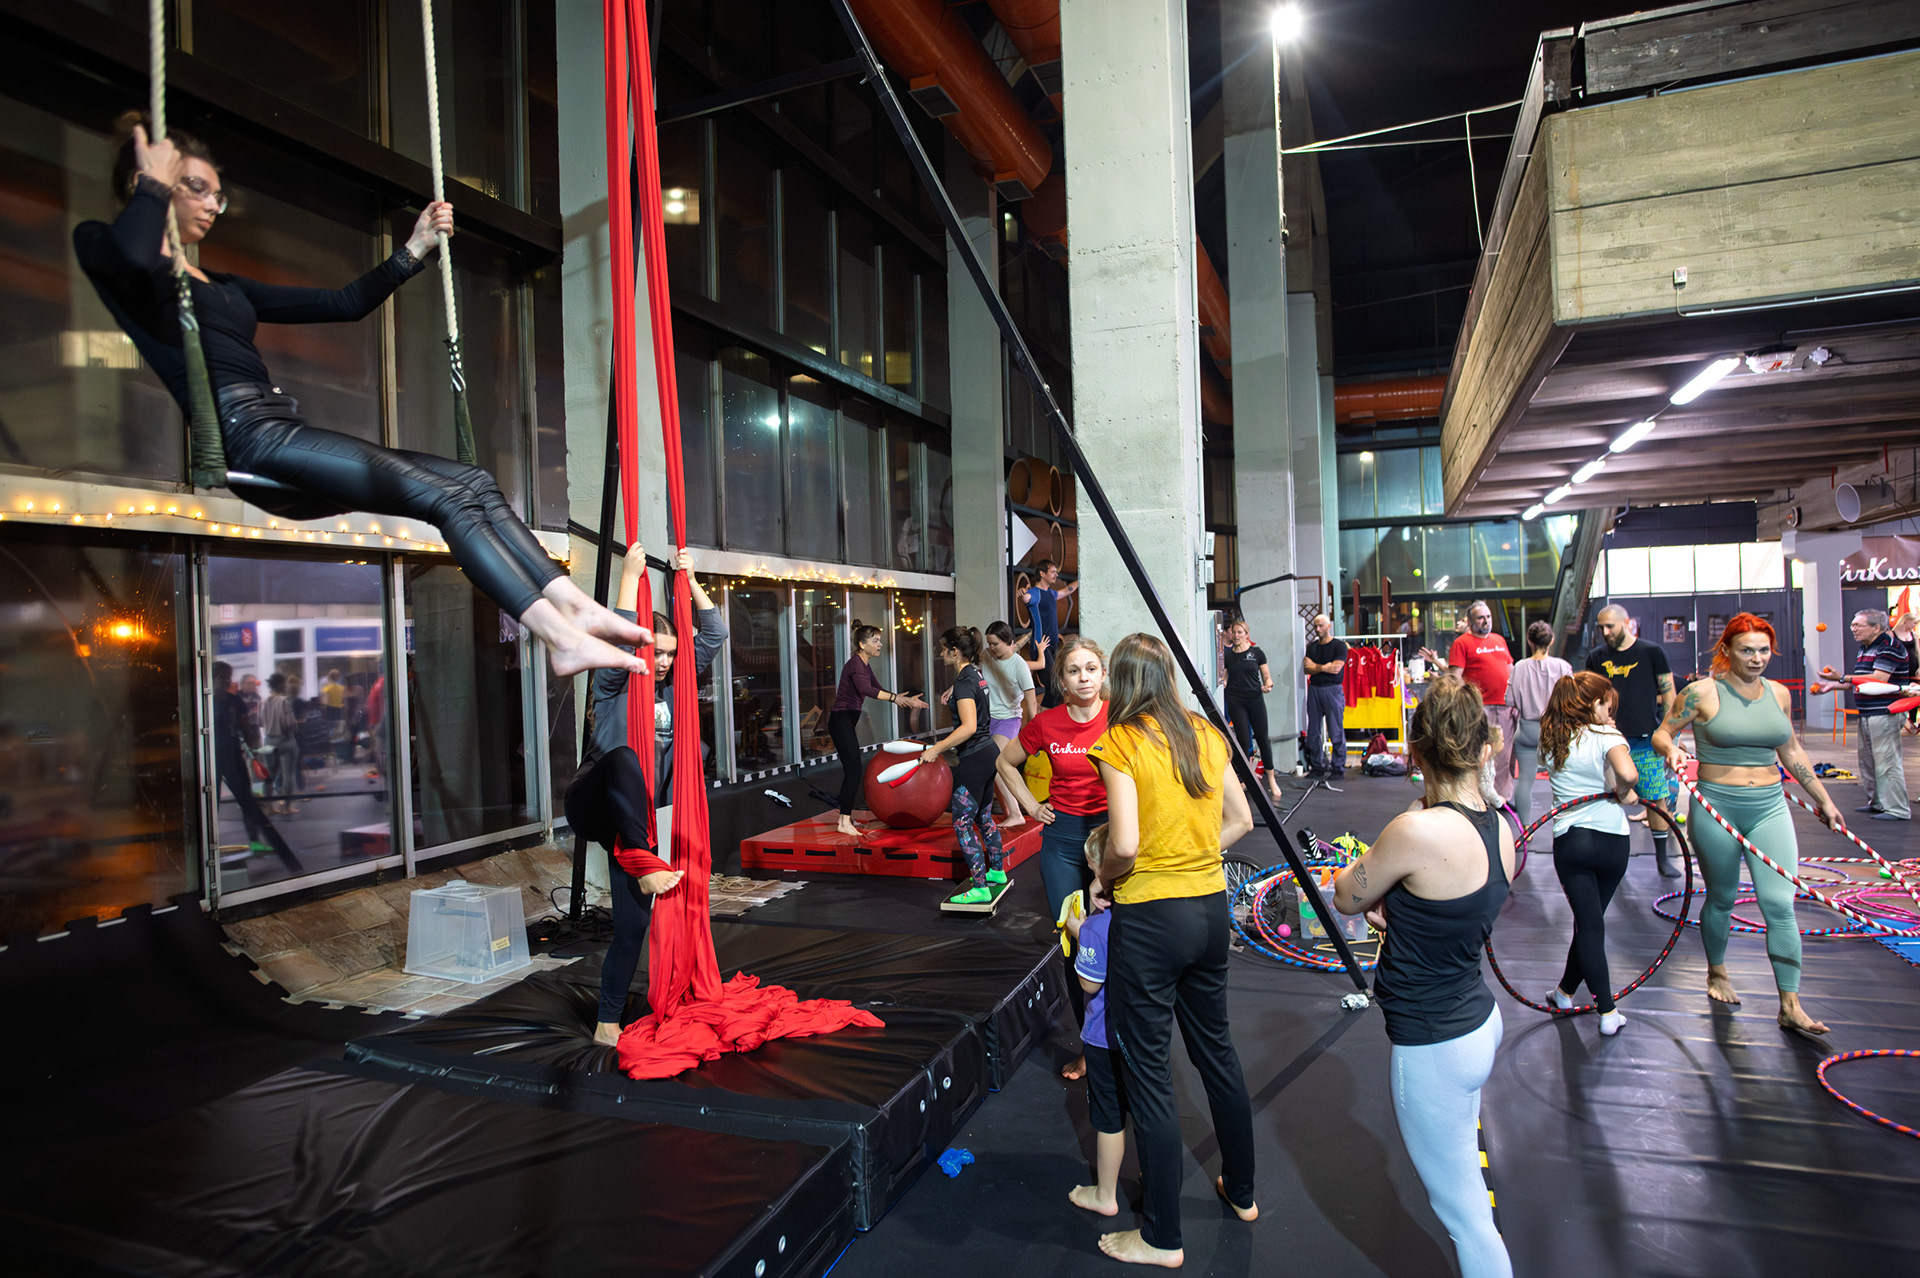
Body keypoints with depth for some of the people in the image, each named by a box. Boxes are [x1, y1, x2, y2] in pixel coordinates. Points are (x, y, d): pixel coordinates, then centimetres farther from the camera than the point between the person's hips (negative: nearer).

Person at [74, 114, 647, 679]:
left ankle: (576, 607, -20)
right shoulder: (101, 244, 9)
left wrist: (415, 248, 27)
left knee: (473, 482, -8)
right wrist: (153, 184, -2)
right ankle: (560, 637, -31)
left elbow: (346, 303, 31)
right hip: (249, 438, -8)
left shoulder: (223, 287, 31)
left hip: (287, 436, 8)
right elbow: (133, 260, -19)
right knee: (446, 496, -23)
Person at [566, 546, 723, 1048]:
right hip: (596, 804, -5)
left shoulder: (671, 687, 9)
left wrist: (691, 581, 1)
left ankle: (608, 1020, 13)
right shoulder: (613, 686, -4)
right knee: (623, 756, -39)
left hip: (638, 815, 5)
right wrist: (630, 575, -21)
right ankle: (640, 858, -42)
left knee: (634, 920, 1)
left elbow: (714, 636, 7)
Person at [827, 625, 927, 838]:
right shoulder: (855, 663, -17)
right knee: (854, 771, -12)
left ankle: (847, 817, 20)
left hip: (847, 722, 10)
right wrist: (894, 698, -43)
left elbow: (877, 689, 17)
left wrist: (907, 701, 8)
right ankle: (844, 822, -9)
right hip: (841, 721, -10)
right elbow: (865, 689, -35)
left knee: (852, 771, 12)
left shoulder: (865, 664, 14)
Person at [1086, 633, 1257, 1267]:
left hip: (1150, 916, -6)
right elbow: (1240, 819, 10)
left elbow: (1125, 844, -21)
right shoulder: (1207, 735, 4)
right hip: (1211, 906, 7)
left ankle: (1162, 1238, 20)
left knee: (1149, 1072, 6)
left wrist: (1103, 879, -2)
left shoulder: (1121, 742, -14)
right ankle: (1241, 1190, 41)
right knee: (1216, 1048, 24)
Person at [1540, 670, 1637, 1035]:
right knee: (1592, 920, 17)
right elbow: (1628, 774, -28)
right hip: (1611, 840, -2)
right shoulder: (1606, 736, -10)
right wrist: (1623, 793, -8)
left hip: (1570, 840, 2)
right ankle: (1566, 990, 30)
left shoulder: (1552, 740, 4)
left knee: (1588, 924, 5)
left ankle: (1607, 1012, 4)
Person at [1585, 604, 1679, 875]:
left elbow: (1669, 696, 2)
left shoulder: (1652, 652, 1)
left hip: (1646, 741, -2)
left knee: (1657, 799, 2)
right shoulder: (1596, 657, 7)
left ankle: (1662, 857, 14)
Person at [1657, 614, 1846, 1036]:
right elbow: (1661, 733, -2)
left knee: (1780, 903, -4)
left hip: (1770, 807, 3)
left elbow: (1791, 751, 18)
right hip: (1717, 808, -3)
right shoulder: (1703, 692, -8)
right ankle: (1717, 973, 35)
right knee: (1721, 899, 11)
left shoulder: (1778, 693, 6)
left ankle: (1791, 1006, 3)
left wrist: (1823, 799, 24)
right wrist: (1671, 750, -25)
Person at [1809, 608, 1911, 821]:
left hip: (1884, 713, -10)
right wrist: (1832, 686, 12)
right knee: (1868, 761, 14)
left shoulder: (1890, 646, -13)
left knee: (1887, 761, -8)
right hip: (1866, 714, 10)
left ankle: (1897, 809, -2)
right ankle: (1877, 802, 24)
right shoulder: (1863, 649, 16)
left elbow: (1878, 680, -22)